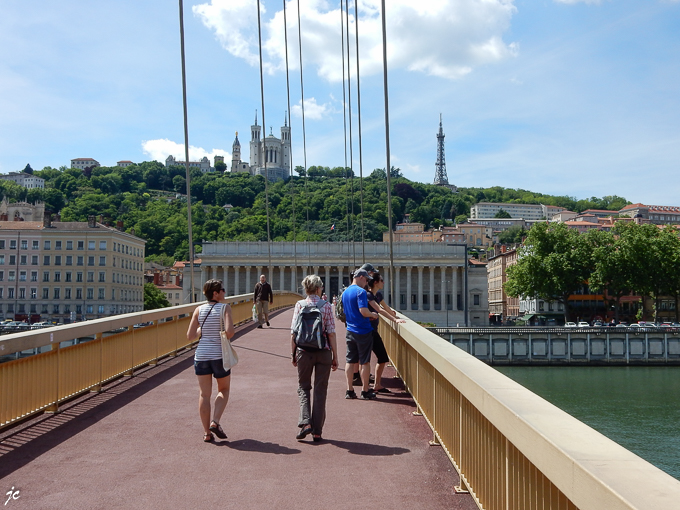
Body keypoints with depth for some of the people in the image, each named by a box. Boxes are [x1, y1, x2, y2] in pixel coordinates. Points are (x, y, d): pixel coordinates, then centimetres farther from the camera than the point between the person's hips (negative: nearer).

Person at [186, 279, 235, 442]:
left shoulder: (199, 310, 2)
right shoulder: (225, 308, -9)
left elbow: (190, 336, 1)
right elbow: (229, 332, -20)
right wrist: (228, 335, 2)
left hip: (201, 355, 3)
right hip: (219, 355, -3)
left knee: (204, 394, 10)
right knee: (223, 389, 18)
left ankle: (206, 432, 12)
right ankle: (215, 422, 1)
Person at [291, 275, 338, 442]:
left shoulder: (299, 305, -1)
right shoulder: (326, 306, -3)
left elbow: (293, 333, -2)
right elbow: (331, 333, -5)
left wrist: (293, 354, 8)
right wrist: (335, 356, 2)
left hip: (304, 352, 1)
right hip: (323, 352, 0)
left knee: (303, 387, 16)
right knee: (320, 391, 9)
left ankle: (305, 422, -3)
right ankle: (317, 431, 10)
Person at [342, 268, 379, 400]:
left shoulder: (345, 292, 12)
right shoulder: (360, 291, -14)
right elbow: (363, 311, -24)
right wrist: (373, 315, -4)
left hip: (350, 331, 7)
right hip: (363, 331, -7)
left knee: (350, 361, 9)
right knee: (365, 361, 2)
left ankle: (349, 390, 12)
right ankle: (365, 391, 8)